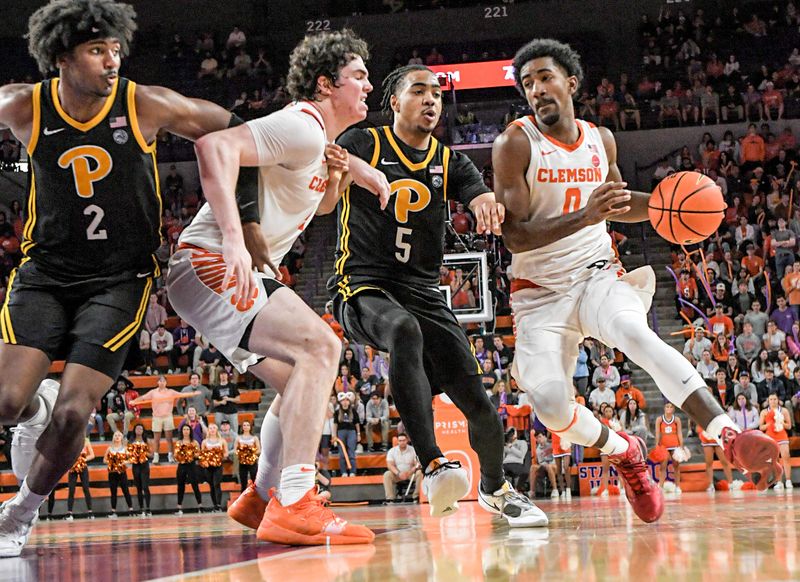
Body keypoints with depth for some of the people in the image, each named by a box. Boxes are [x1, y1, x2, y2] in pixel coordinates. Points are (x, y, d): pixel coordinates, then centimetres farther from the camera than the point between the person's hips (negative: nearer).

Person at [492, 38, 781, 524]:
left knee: (638, 335, -32)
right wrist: (584, 216, -29)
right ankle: (623, 451, 10)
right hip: (540, 293, -2)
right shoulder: (515, 145, -9)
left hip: (598, 275, 2)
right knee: (550, 405, -21)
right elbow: (514, 236, -16)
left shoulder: (600, 140, 7)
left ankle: (730, 437, -43)